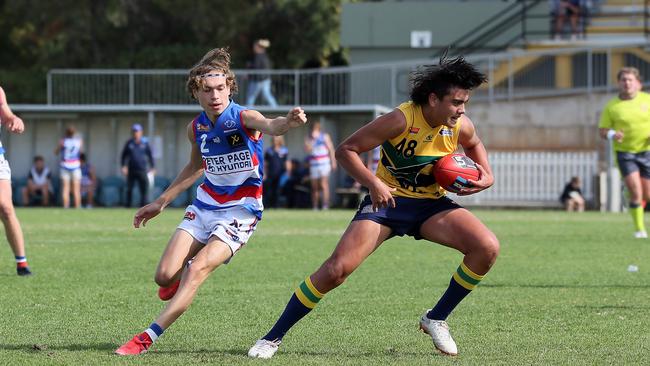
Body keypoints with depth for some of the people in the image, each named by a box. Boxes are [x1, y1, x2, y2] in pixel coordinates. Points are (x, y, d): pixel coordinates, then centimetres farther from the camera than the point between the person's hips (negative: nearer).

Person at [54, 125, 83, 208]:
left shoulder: (63, 141, -9)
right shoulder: (79, 141, -3)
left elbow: (56, 152, 3)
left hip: (65, 165, -1)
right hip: (75, 166, 1)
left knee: (65, 188, 2)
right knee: (76, 189, 1)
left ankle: (66, 208, -4)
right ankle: (77, 208, -4)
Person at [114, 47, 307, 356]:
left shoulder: (243, 118, -16)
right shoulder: (196, 128, 0)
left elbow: (269, 126, -41)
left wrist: (288, 122, -65)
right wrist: (161, 202, 23)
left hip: (239, 212, -5)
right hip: (204, 206, 5)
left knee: (197, 269, -23)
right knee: (165, 276, -5)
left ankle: (148, 338, -18)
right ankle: (183, 273, 36)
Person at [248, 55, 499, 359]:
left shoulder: (461, 126, -9)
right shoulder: (401, 120, -23)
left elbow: (474, 144, 19)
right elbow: (346, 150, -16)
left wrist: (487, 176, 0)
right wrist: (373, 183, -29)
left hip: (431, 205, 4)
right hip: (387, 199, -4)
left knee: (487, 248, -18)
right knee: (337, 268, -20)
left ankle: (436, 319, 1)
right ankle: (273, 337, -4)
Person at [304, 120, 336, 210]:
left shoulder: (325, 136, 2)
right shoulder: (308, 138, 6)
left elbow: (331, 149, 5)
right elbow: (307, 149, -8)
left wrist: (333, 162, 1)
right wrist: (312, 139, -17)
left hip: (324, 164, -3)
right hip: (313, 165, 3)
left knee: (324, 184, -16)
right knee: (315, 187, 6)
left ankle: (325, 205, -21)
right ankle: (315, 207, 13)